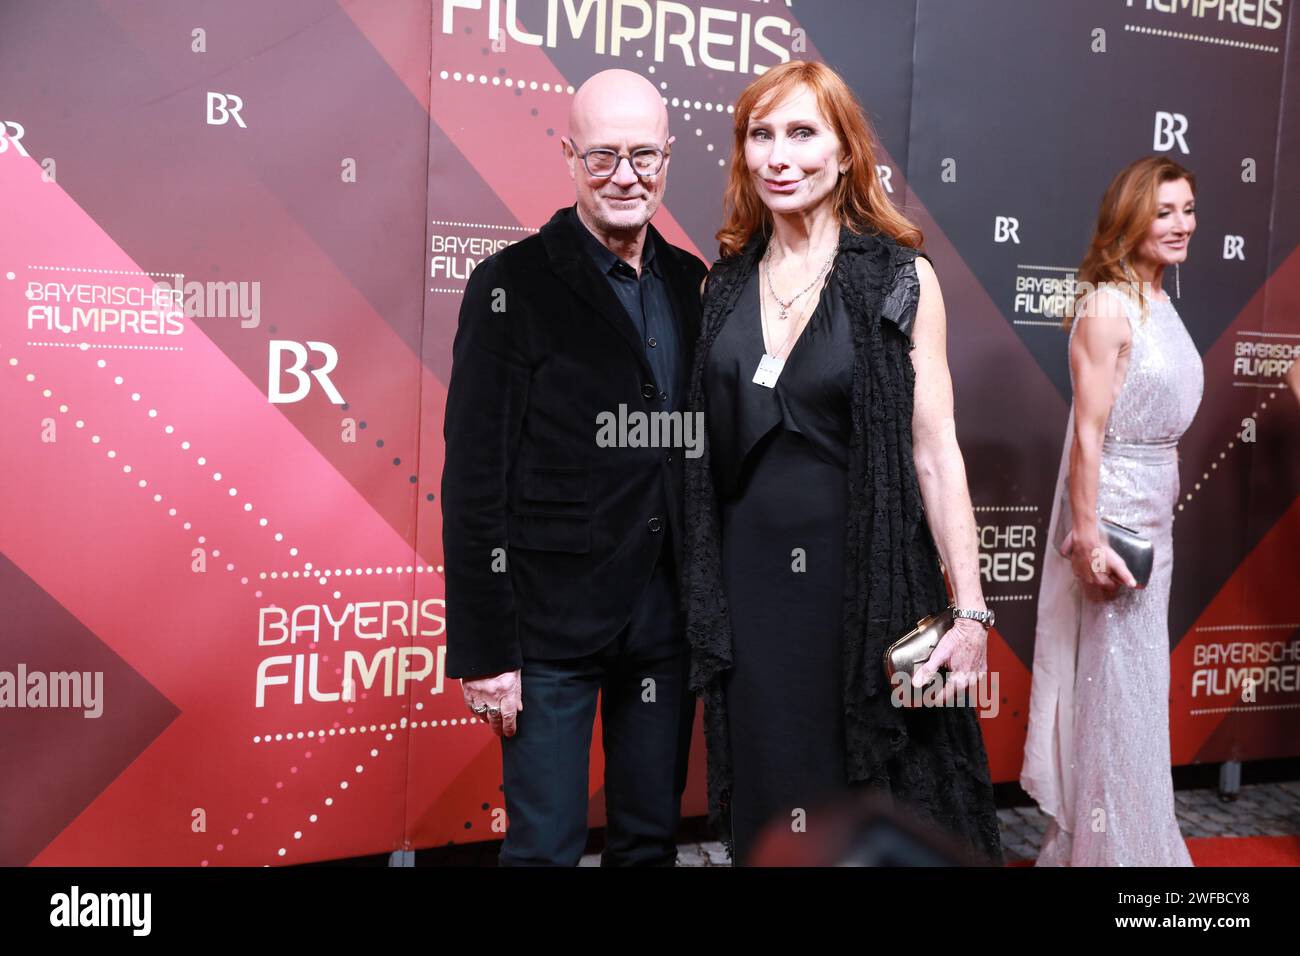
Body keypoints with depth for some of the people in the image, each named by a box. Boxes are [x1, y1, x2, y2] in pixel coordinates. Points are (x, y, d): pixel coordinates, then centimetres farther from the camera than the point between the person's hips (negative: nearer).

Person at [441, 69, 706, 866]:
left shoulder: (692, 285, 7)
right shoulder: (514, 284, -8)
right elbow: (475, 478, -10)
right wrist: (485, 648, -12)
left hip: (668, 617, 5)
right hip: (554, 620, -4)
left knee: (652, 837, 17)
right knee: (545, 845, 6)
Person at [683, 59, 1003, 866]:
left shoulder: (901, 278, -5)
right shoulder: (726, 282, 5)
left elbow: (935, 447, -6)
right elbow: (710, 445, 8)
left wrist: (970, 608, -9)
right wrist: (703, 591, 7)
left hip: (864, 572, -3)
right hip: (750, 575, 3)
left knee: (878, 794, 11)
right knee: (769, 794, 15)